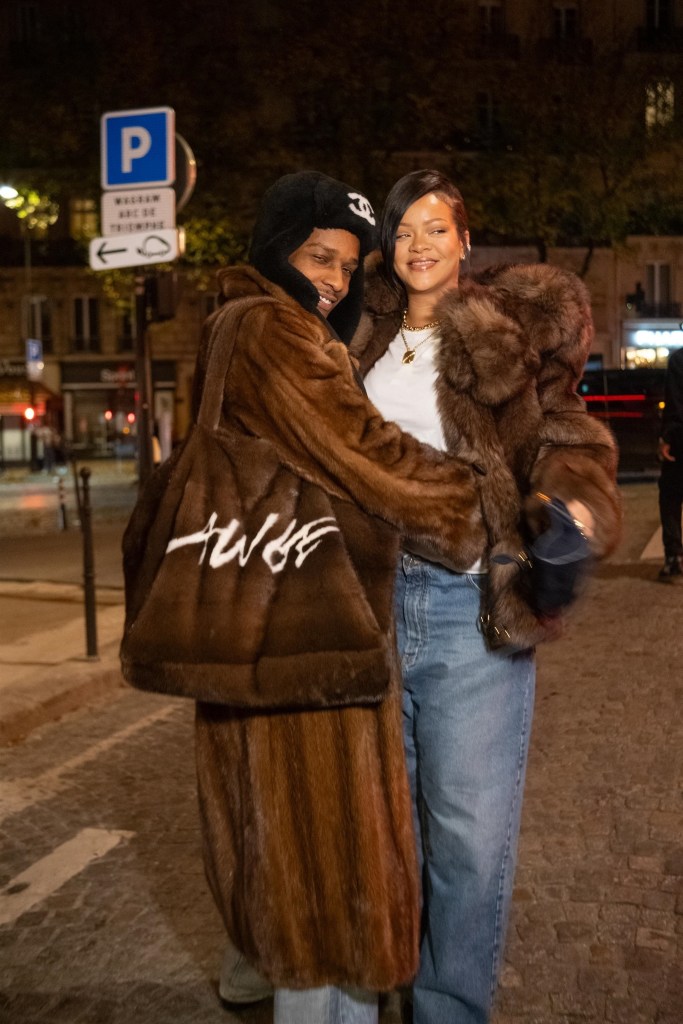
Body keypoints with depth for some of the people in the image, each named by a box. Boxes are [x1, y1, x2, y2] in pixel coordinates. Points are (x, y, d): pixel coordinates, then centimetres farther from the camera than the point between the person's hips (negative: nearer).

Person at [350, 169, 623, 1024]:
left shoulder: (509, 328, 2)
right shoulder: (366, 341, 13)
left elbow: (560, 435, -5)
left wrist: (574, 505, -22)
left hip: (472, 601, -4)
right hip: (375, 592, 4)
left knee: (469, 829, 0)